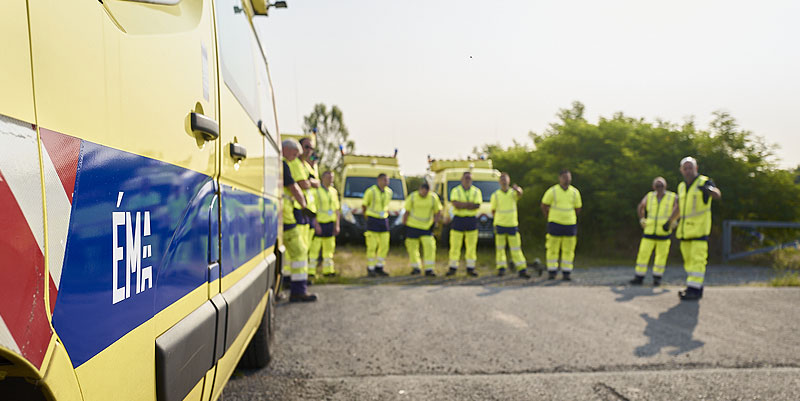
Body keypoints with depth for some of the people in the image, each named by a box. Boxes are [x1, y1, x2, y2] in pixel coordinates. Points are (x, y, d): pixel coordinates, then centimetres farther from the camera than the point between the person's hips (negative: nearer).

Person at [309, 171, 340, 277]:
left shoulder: (333, 191, 13)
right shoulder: (316, 190, -7)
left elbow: (336, 209, 16)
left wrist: (337, 225, 9)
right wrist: (316, 224, -17)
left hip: (330, 224, 6)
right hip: (319, 223, -6)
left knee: (329, 248, 9)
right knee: (314, 248, -6)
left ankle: (328, 270, 17)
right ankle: (310, 270, -1)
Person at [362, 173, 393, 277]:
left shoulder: (389, 192, 6)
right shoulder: (371, 191, -11)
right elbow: (364, 205, 2)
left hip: (384, 221, 5)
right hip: (373, 221, -5)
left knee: (384, 246, 3)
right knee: (372, 246, -6)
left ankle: (379, 268, 14)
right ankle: (370, 269, 3)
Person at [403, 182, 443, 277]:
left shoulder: (433, 197, -3)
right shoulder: (412, 197, -7)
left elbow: (438, 211, 9)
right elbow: (407, 212, 0)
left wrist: (435, 221, -3)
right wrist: (404, 224, 0)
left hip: (427, 227, 1)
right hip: (413, 226, 0)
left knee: (429, 246, -12)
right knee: (412, 247, 6)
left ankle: (429, 269, -9)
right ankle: (416, 267, 24)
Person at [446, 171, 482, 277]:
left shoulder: (476, 191, 8)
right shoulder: (455, 191, 4)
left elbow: (477, 205, -6)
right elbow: (455, 204, -13)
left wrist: (461, 205, -11)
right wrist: (470, 204, -13)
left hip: (472, 220, 1)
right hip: (458, 219, -1)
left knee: (471, 246, 2)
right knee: (455, 245, -1)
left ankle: (470, 268, 9)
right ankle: (453, 268, 7)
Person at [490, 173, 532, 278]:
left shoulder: (513, 192, -1)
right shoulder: (495, 195, 1)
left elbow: (520, 193, -27)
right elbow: (493, 211, 11)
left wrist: (517, 189, -49)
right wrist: (498, 216, -7)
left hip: (512, 225, 0)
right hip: (500, 225, 0)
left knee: (516, 248, 0)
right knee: (500, 248, 4)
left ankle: (522, 270, 1)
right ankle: (501, 268, 13)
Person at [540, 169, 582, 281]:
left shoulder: (575, 192, 3)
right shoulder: (552, 191, -5)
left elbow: (578, 208, 15)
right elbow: (544, 205, 6)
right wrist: (549, 217, 14)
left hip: (570, 224, 2)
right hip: (555, 224, -2)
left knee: (568, 250, 3)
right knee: (552, 249, 2)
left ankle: (566, 273, 10)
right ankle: (552, 272, 11)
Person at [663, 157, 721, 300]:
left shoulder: (704, 182, -4)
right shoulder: (681, 187, 17)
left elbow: (717, 194, -25)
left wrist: (709, 190, -46)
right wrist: (669, 222, 24)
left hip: (700, 229, -7)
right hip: (685, 229, 7)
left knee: (697, 259, -11)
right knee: (688, 259, 9)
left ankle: (694, 290, -13)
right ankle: (693, 287, 17)